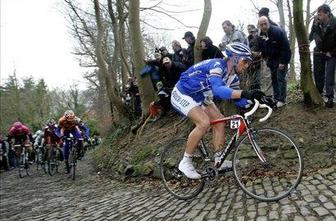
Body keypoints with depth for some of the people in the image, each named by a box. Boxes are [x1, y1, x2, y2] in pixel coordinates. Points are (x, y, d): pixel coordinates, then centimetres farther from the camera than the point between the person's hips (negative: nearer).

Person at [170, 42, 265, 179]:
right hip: (182, 94, -9)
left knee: (219, 120, -1)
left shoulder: (231, 74, -1)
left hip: (199, 97, 9)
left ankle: (219, 160, 7)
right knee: (204, 123, -25)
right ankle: (185, 162, -11)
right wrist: (245, 93, -57)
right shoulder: (217, 65, -29)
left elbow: (235, 96, 2)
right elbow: (218, 90, -47)